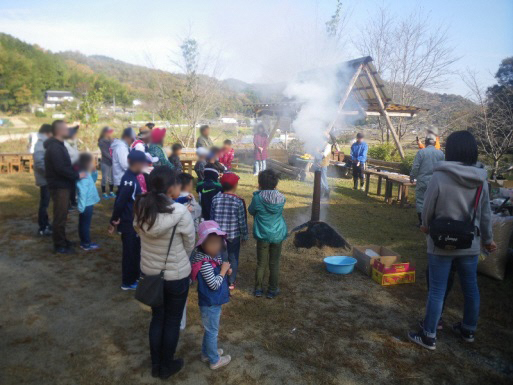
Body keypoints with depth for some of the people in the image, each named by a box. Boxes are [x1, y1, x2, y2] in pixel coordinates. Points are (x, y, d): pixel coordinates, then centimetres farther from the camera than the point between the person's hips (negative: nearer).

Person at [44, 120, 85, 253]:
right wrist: (77, 175, -19)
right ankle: (59, 245, 9)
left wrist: (75, 172, 6)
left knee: (62, 215, 19)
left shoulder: (58, 145, 14)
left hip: (63, 185, 10)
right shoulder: (54, 147, -20)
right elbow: (61, 168, -27)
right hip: (59, 187, -10)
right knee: (60, 216, -1)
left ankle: (62, 240, 31)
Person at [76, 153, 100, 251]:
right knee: (85, 224, 1)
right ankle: (86, 244, 10)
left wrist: (94, 172, 11)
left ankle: (84, 242, 29)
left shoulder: (87, 174, 7)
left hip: (87, 204, 10)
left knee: (83, 224, 18)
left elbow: (93, 181, 26)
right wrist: (81, 206, -29)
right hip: (86, 205, -10)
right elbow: (82, 192, -27)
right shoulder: (84, 176, -23)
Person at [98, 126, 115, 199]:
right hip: (105, 162, -4)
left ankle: (111, 192, 19)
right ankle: (104, 193, 10)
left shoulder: (111, 141, 9)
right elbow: (104, 152, -11)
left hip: (112, 162, 4)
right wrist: (111, 158, -19)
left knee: (111, 177, 9)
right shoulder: (101, 142, -4)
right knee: (105, 178, 1)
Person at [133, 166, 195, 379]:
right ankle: (166, 367, 36)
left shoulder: (141, 208, -12)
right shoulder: (180, 212, -25)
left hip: (149, 272, 5)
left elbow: (140, 233, 2)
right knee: (172, 321, 17)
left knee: (157, 317, 23)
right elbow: (190, 244, -11)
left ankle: (155, 365, 40)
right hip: (176, 276, -4)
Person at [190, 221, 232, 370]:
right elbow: (214, 284, -26)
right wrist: (223, 270, -18)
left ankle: (206, 353, 45)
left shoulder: (213, 256, -3)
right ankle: (215, 360, 28)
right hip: (210, 303, -9)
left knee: (210, 329, 26)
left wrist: (224, 269, -5)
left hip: (213, 301, 9)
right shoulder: (205, 263, -30)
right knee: (212, 331, 10)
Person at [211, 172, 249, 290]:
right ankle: (231, 282, 24)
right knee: (233, 259, 14)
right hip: (234, 236, -2)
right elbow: (242, 221, -10)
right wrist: (244, 236, 3)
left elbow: (212, 217, 0)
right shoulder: (238, 201, -15)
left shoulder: (216, 199, -7)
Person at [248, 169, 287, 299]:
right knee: (274, 264, 13)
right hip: (278, 235, 1)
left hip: (262, 235, -1)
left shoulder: (258, 197, -17)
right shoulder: (281, 198, -9)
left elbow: (251, 211, 0)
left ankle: (258, 289, 25)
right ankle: (272, 290, 23)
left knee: (261, 264, 13)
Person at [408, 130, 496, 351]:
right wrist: (488, 239, 21)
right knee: (471, 288, 19)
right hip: (470, 245, 5)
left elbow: (428, 210, -10)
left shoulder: (440, 177, -19)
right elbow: (486, 215, 5)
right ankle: (468, 330, 38)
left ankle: (428, 336, 15)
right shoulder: (481, 180, -4)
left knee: (437, 290, 4)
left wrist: (426, 226, 11)